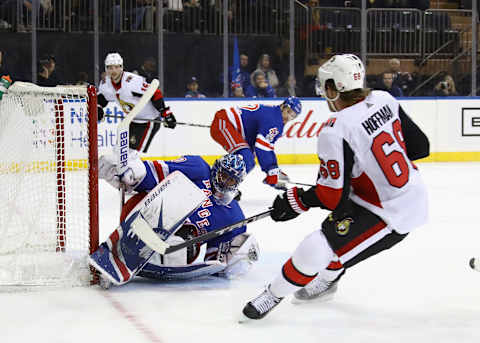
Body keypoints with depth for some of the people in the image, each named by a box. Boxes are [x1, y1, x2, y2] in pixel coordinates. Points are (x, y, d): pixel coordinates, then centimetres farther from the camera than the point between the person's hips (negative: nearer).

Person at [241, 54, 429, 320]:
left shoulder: (335, 132, -23)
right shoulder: (384, 99, -3)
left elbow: (332, 197, -18)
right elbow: (420, 147, 6)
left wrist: (294, 201, -3)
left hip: (391, 215, -9)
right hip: (415, 195, 9)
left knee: (317, 248, -9)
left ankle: (275, 293, 10)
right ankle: (327, 281, 45)